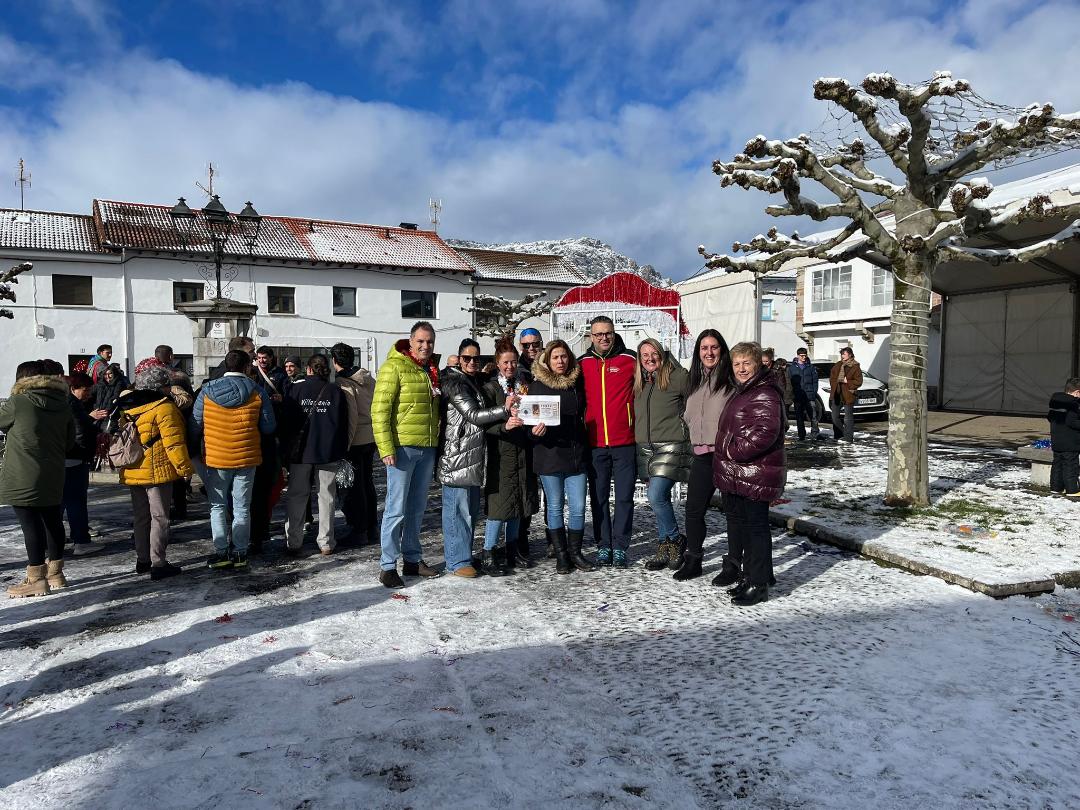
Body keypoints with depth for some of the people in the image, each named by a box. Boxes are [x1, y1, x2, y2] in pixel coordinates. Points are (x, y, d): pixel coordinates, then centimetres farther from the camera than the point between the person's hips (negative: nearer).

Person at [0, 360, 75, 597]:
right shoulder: (63, 405, 6)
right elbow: (70, 440, 11)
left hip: (23, 479, -6)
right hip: (53, 478, 6)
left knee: (31, 525, -2)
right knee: (53, 522, 14)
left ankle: (36, 579, 5)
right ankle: (55, 573, 25)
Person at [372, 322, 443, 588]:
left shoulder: (432, 371, 14)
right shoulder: (394, 367, -8)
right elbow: (380, 410, -13)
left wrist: (438, 443, 16)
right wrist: (386, 448, -19)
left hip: (428, 448, 7)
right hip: (402, 448, -7)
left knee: (417, 508, 14)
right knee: (397, 509, -4)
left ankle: (412, 559, 25)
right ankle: (388, 566, 6)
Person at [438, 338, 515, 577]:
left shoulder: (473, 382, 19)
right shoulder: (453, 382, -10)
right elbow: (474, 415, -15)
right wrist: (504, 409, -20)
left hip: (473, 456, 9)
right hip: (456, 455, -9)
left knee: (471, 509, 14)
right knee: (457, 509, -4)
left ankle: (463, 554, 24)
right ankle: (458, 561, 3)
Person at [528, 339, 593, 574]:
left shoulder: (577, 383, 9)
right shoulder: (538, 385, 1)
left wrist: (585, 446, 13)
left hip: (576, 453, 3)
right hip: (550, 454, -2)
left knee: (578, 507, 2)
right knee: (555, 506, 5)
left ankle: (575, 552, 17)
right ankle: (560, 555, 15)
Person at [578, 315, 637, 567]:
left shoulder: (630, 359, -1)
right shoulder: (582, 363, 6)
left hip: (625, 442, -2)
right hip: (594, 443, 2)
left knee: (624, 497, 3)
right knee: (598, 497, 9)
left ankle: (620, 547, 13)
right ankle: (603, 545, 20)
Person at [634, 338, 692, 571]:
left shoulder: (678, 377, -5)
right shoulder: (639, 383, 13)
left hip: (671, 447, -6)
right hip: (645, 448, 6)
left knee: (657, 497, -16)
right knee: (659, 501, 11)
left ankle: (676, 541, 6)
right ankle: (664, 551, 20)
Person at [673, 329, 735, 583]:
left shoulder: (731, 381, -8)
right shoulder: (695, 382, 14)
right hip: (702, 456, 6)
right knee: (693, 511, 11)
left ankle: (733, 564, 18)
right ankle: (692, 561, 25)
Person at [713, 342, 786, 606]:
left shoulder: (765, 395, -16)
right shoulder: (742, 392, 18)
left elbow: (765, 432, -27)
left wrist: (734, 450, -19)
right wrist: (724, 453, 16)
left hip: (756, 477, -11)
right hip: (736, 474, 11)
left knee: (756, 526, -3)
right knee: (739, 522, 18)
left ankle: (757, 584, 7)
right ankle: (751, 576, 31)